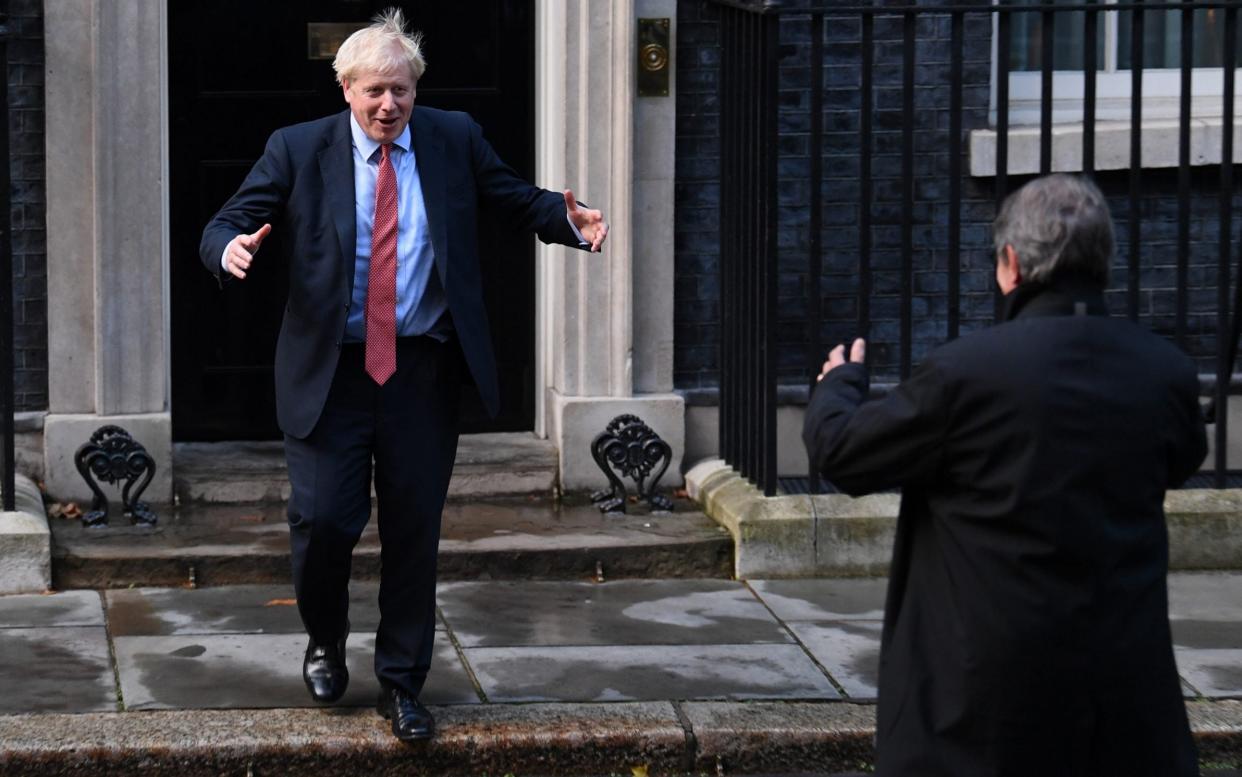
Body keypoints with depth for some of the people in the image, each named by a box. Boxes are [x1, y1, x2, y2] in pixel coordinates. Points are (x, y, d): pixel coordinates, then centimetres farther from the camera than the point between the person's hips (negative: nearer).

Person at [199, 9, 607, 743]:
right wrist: (231, 248, -25)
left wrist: (570, 220, -12)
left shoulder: (455, 139, 4)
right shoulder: (298, 150, -1)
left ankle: (403, 684, 20)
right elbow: (227, 225, -1)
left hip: (423, 371, 1)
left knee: (415, 530, 6)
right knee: (323, 518, -6)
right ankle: (326, 642, 25)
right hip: (329, 369, -1)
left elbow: (520, 200, 9)